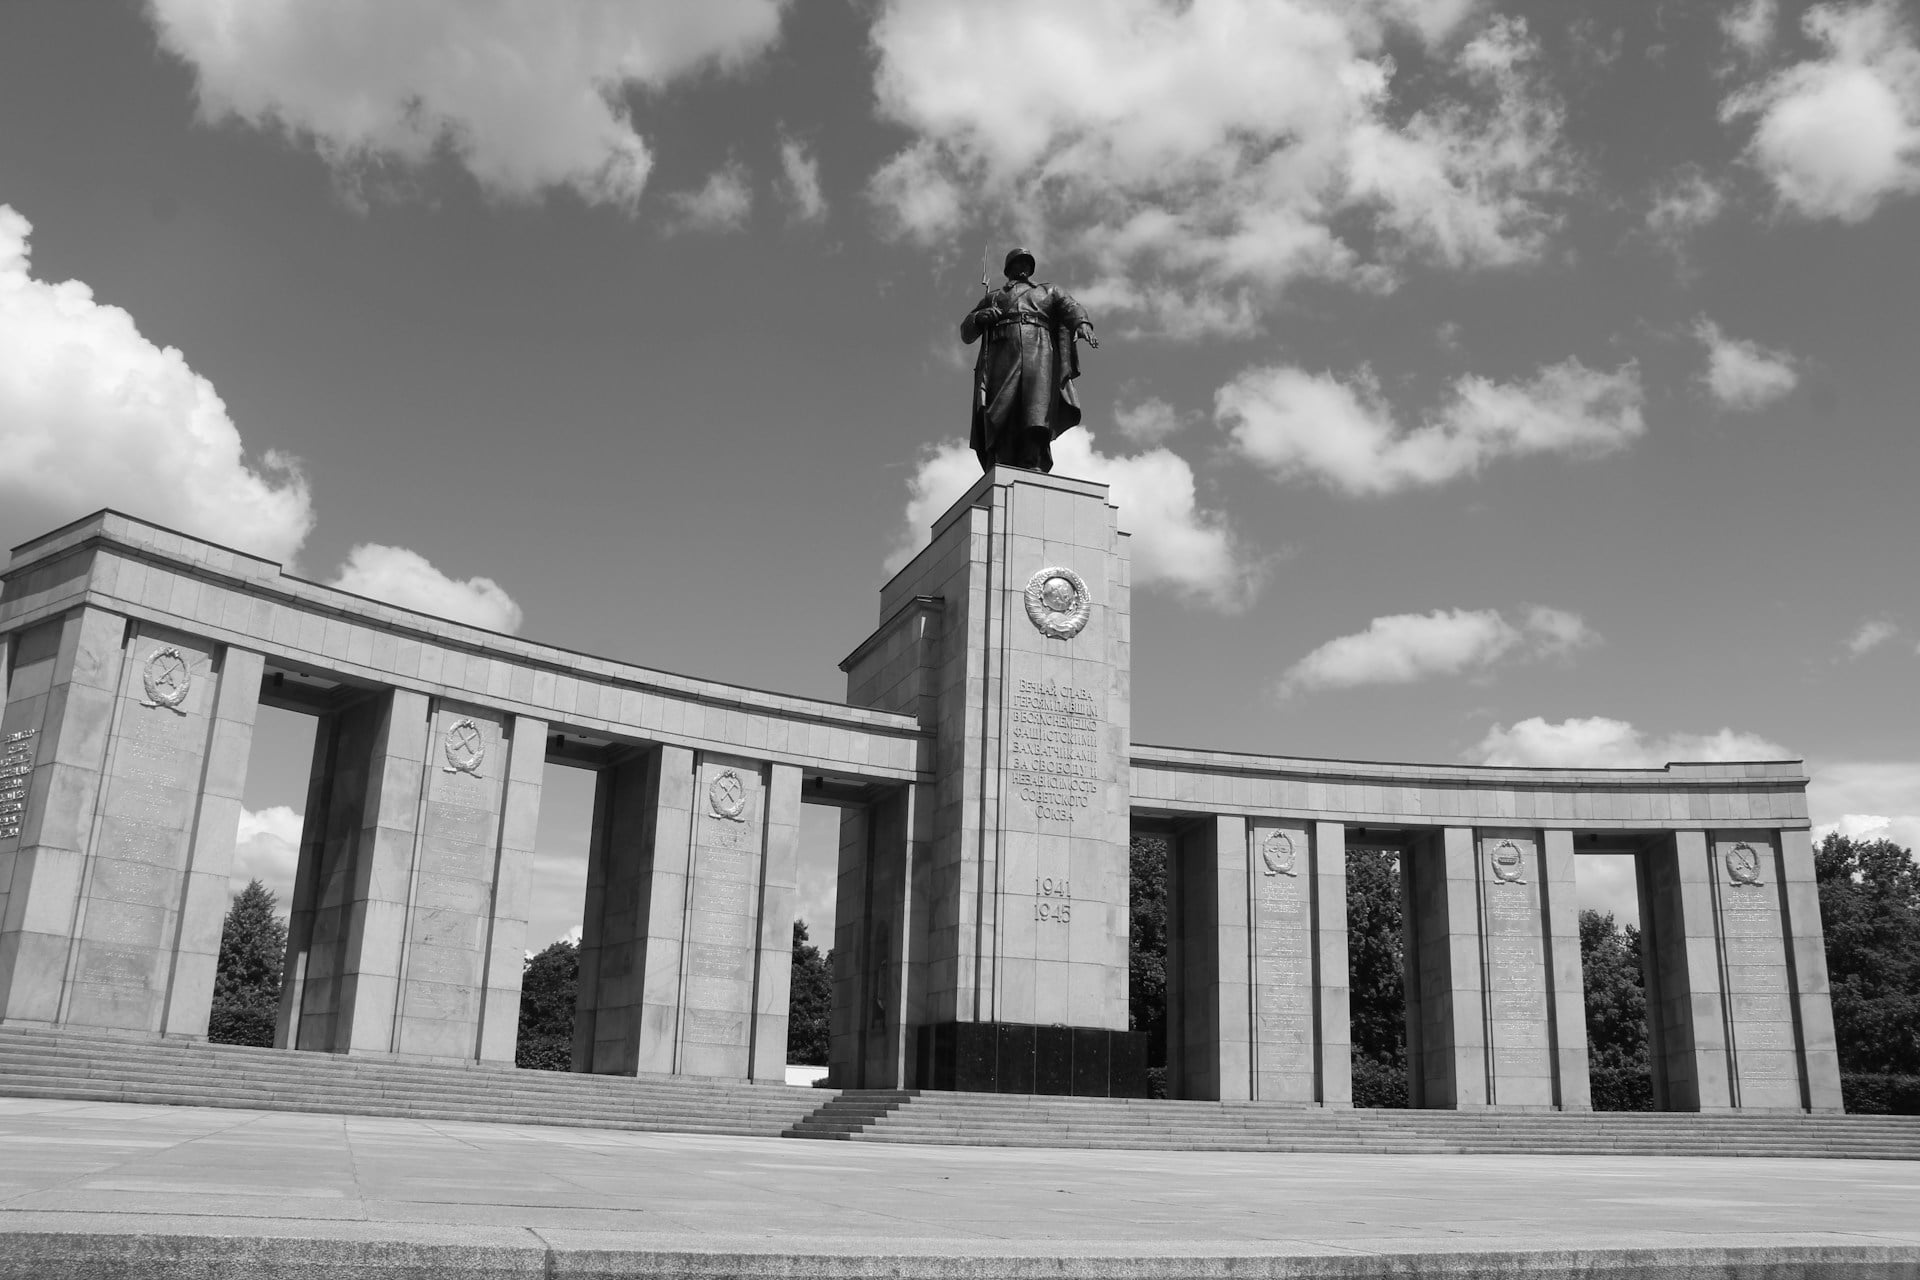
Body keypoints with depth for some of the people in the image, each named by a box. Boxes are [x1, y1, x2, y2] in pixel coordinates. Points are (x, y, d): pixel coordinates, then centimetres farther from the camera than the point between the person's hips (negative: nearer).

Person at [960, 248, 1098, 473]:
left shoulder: (1048, 292, 34)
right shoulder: (992, 297, 35)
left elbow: (1070, 308, 13)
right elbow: (966, 333, 27)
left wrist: (1083, 324, -11)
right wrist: (979, 317, 3)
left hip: (1040, 351, 0)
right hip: (1003, 352, 1)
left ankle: (1034, 466, -41)